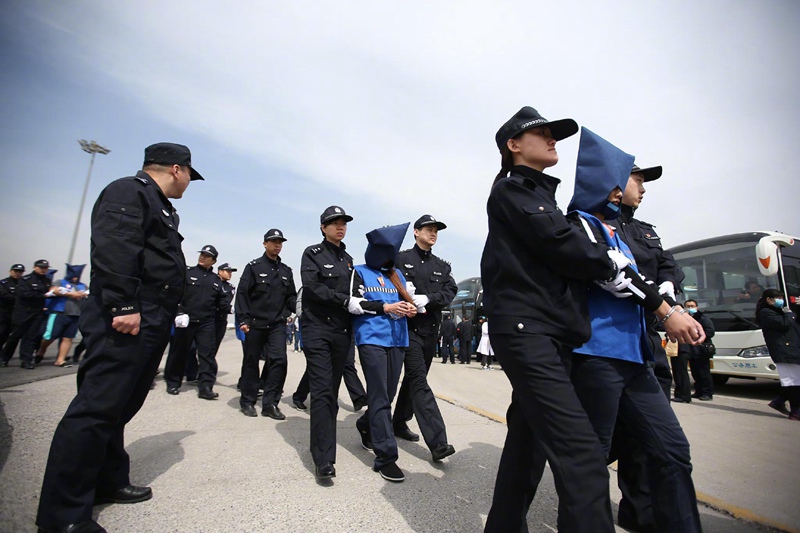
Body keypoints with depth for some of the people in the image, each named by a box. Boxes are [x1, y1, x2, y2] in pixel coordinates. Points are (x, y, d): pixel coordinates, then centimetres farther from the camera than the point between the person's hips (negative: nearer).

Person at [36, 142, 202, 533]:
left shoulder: (161, 208, 25)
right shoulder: (128, 192, -6)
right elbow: (114, 251, -20)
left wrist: (164, 316, 24)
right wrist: (123, 306, -26)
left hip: (151, 324, 11)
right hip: (126, 322, -11)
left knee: (120, 407, 16)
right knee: (97, 408, -7)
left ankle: (108, 483, 28)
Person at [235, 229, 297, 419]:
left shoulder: (286, 271, 11)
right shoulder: (253, 266, 0)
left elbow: (291, 297, 12)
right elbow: (242, 294, -4)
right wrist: (243, 319, -12)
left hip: (278, 324, 3)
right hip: (255, 323, -2)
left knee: (279, 360, -8)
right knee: (251, 361, 8)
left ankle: (270, 403, 2)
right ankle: (247, 401, 23)